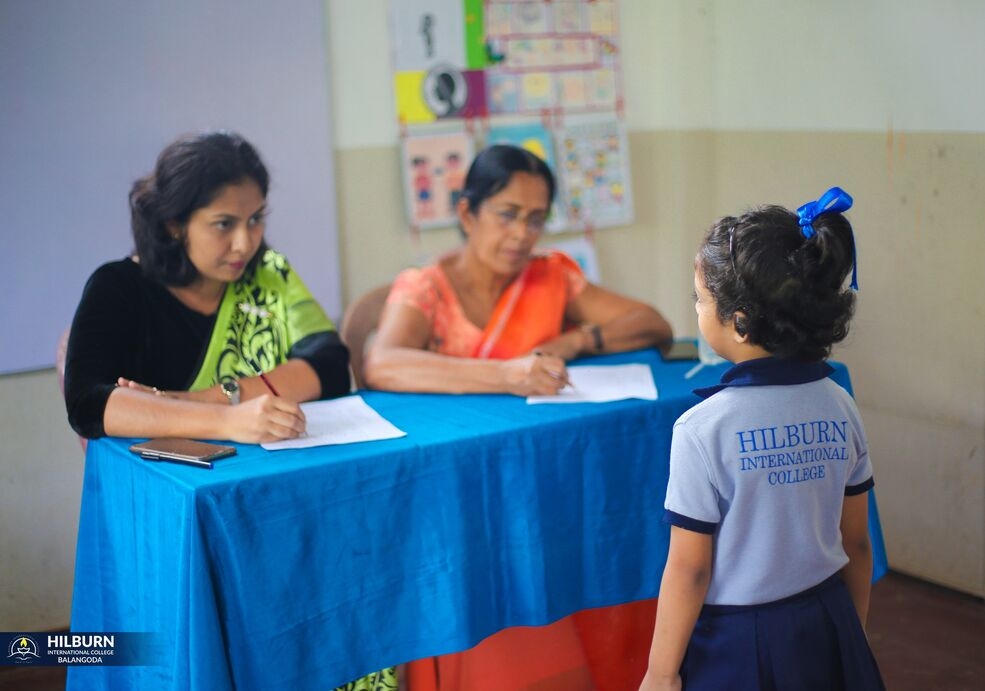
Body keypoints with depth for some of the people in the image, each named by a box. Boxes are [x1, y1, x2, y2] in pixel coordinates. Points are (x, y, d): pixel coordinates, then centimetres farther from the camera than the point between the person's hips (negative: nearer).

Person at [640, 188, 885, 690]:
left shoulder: (704, 430, -20)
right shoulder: (839, 407, -5)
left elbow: (689, 569, -15)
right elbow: (856, 543, 5)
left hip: (736, 645, -5)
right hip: (826, 630, 5)